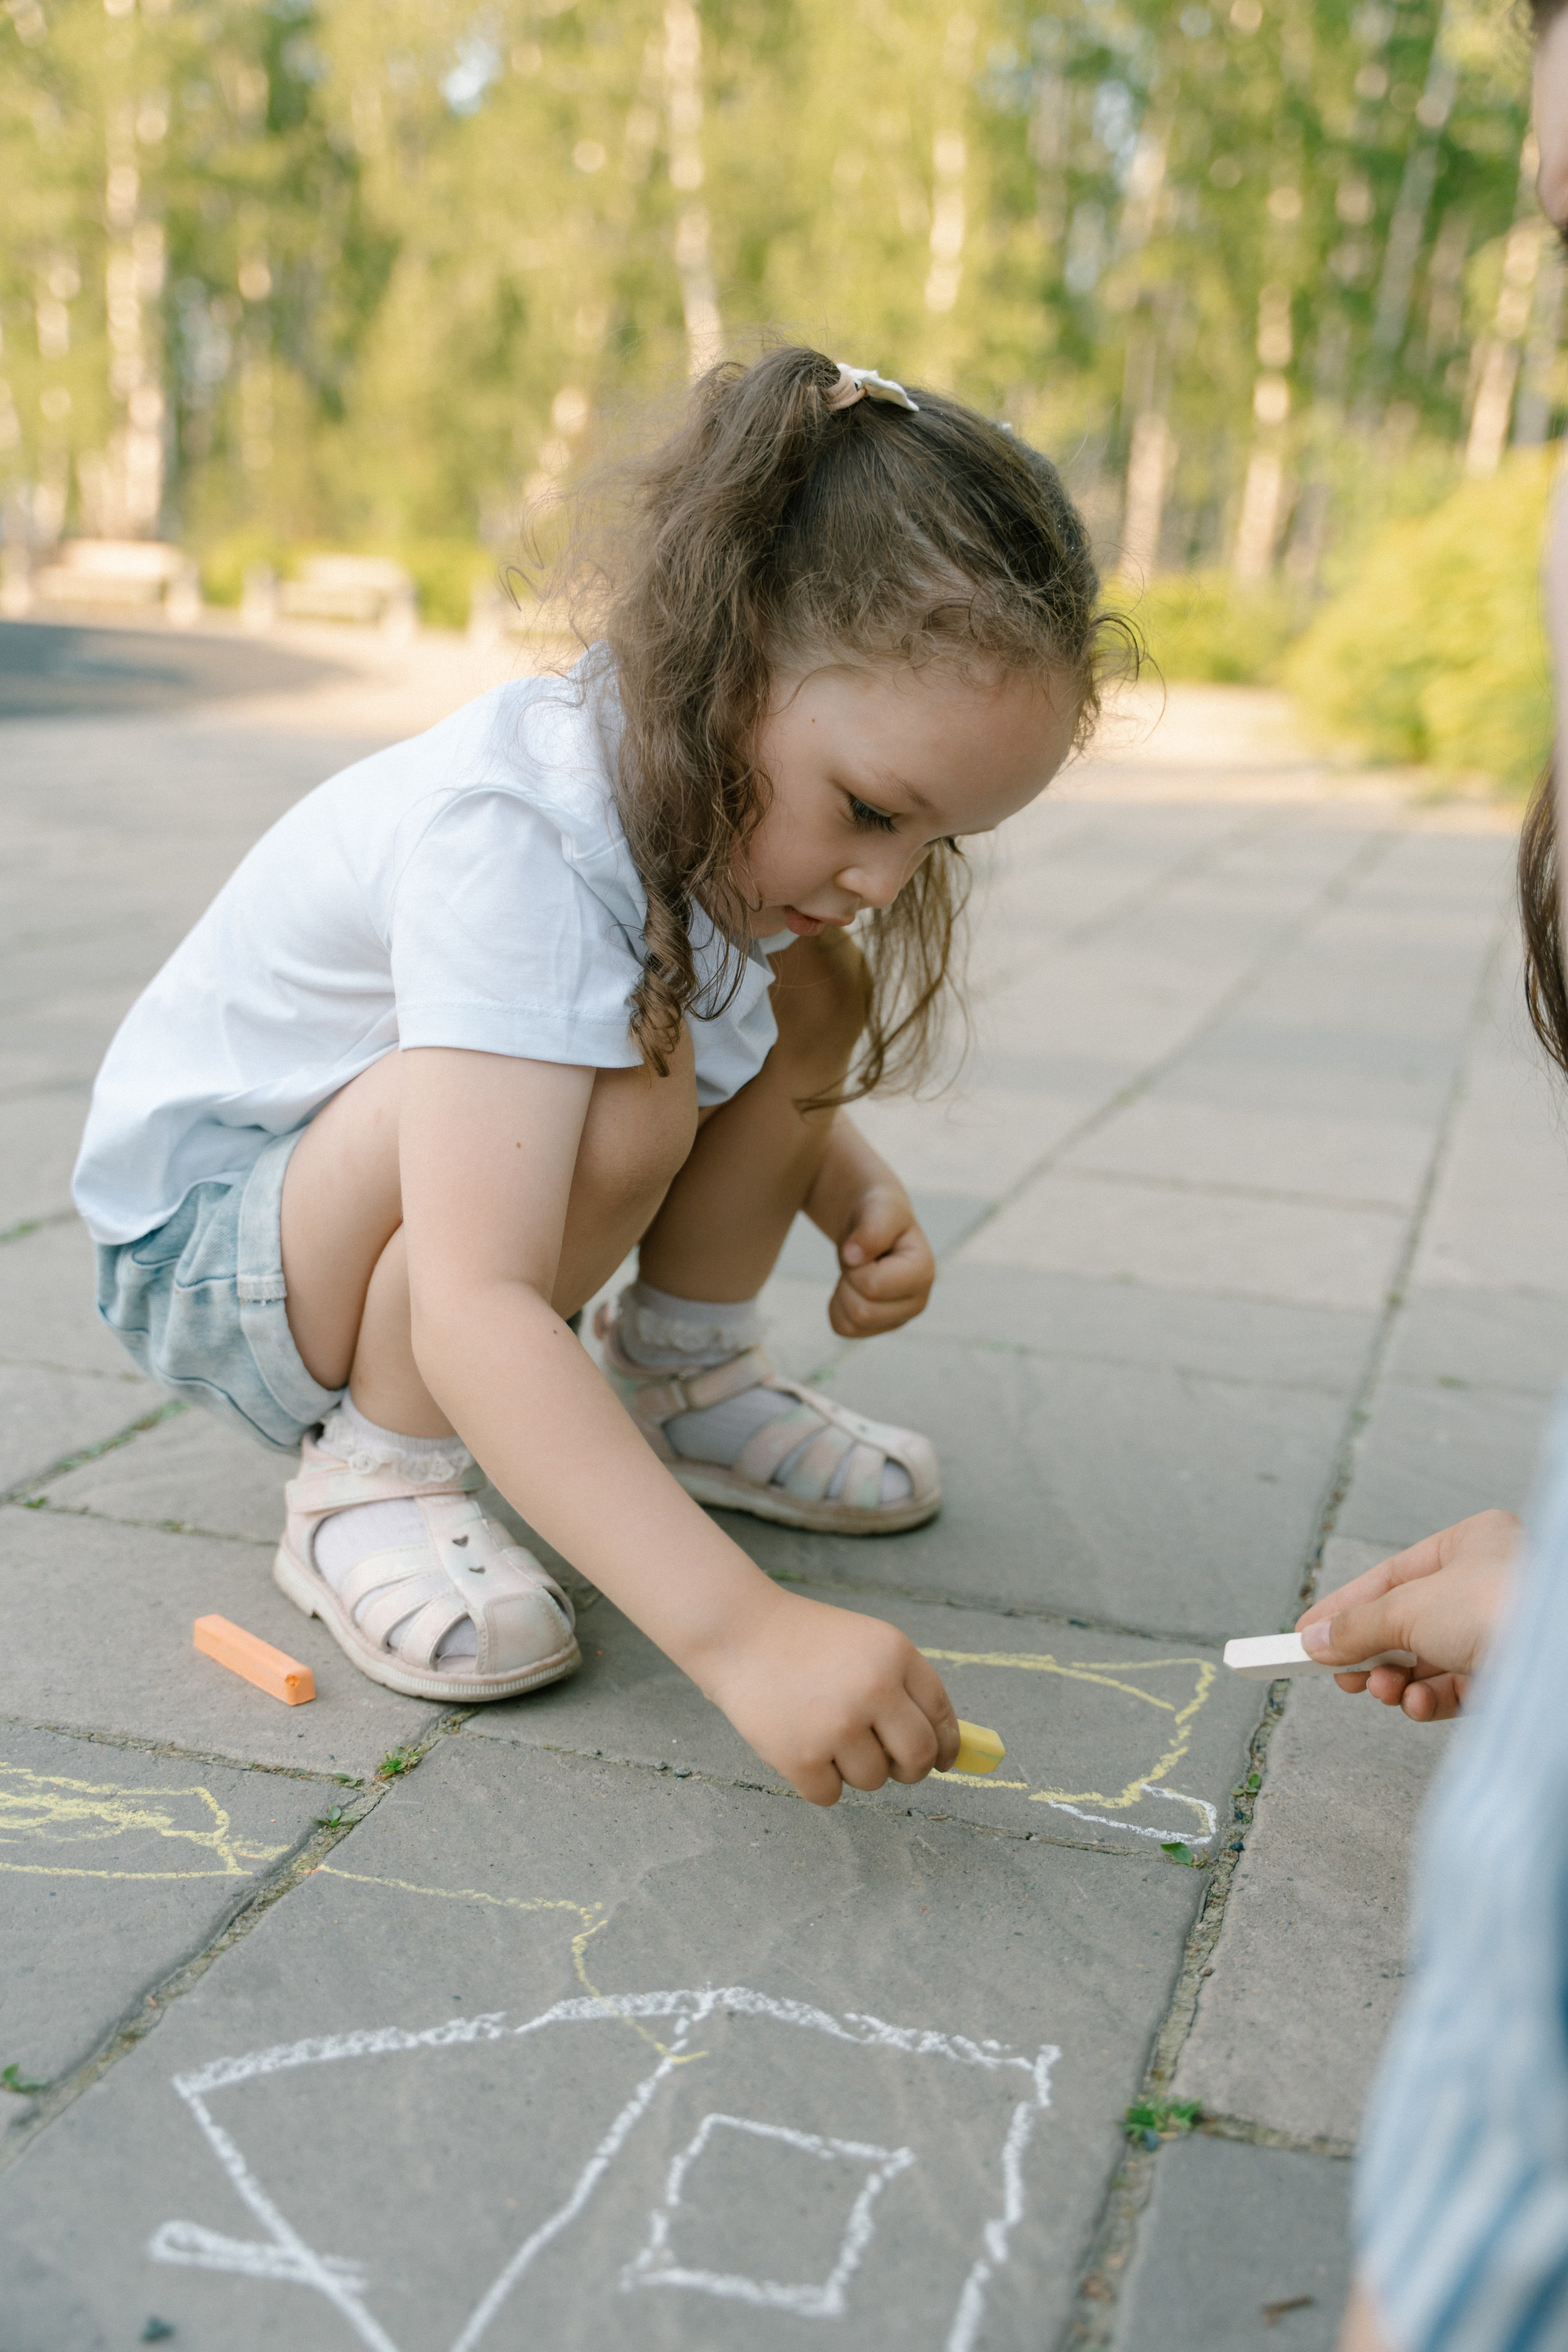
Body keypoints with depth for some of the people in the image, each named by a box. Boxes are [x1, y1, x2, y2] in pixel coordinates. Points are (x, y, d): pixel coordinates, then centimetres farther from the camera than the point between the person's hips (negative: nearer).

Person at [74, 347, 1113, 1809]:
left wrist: (852, 1188, -12)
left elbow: (763, 1076, 11)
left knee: (808, 994, -6)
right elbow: (471, 1309, -45)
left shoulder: (728, 794, -10)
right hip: (204, 1239, -7)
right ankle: (372, 1478, -13)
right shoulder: (516, 840, -36)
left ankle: (684, 1383, 10)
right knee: (618, 1090, -35)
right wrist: (738, 1628, -53)